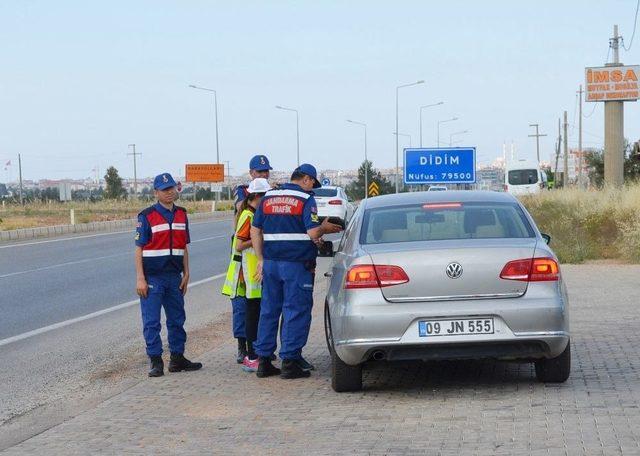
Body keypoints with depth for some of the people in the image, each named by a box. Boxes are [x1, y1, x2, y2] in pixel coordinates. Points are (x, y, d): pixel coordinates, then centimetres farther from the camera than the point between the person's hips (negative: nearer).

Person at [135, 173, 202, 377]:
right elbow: (139, 249, -7)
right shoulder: (147, 216, -6)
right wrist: (140, 279, -12)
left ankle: (177, 358, 19)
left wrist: (186, 274, 10)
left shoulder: (181, 215, 10)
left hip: (174, 276, 5)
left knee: (177, 319, 11)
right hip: (152, 277, -5)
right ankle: (156, 361, 2)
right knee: (151, 322, -3)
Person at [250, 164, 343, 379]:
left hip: (270, 262, 6)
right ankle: (289, 362, -1)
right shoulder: (306, 200, -7)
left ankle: (263, 361, 12)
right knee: (296, 312, 0)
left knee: (269, 310, 11)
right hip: (296, 264, -6)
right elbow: (313, 233, -15)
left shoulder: (268, 198, 12)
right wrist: (325, 228, 6)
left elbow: (255, 230, 12)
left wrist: (261, 260, 14)